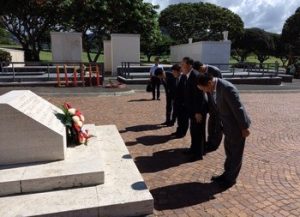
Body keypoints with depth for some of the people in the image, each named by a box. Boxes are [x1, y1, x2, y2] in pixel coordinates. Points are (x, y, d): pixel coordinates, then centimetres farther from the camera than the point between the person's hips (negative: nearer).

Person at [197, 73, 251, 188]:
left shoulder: (227, 88, -30)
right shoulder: (214, 88, -2)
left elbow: (238, 108, -26)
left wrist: (244, 128, -19)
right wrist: (223, 124, 16)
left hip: (238, 125, -9)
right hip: (229, 125, 9)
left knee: (236, 154, 9)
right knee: (229, 151, 20)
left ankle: (231, 178, 24)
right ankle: (227, 174, 36)